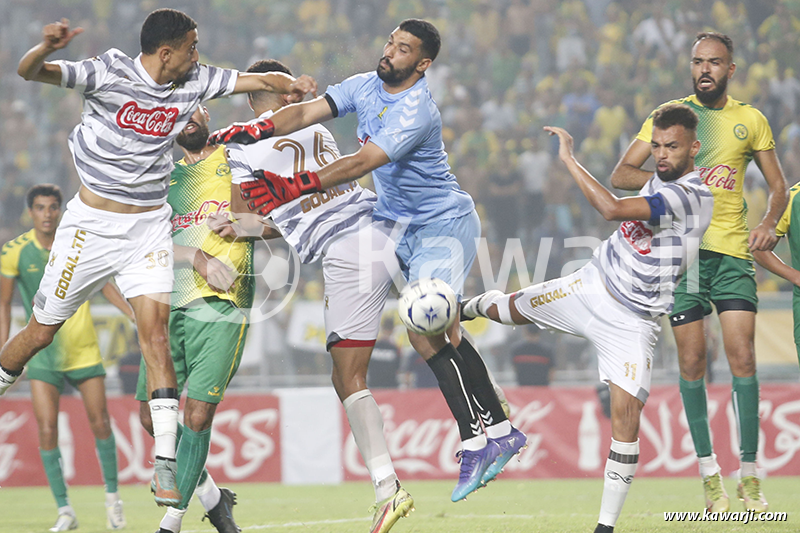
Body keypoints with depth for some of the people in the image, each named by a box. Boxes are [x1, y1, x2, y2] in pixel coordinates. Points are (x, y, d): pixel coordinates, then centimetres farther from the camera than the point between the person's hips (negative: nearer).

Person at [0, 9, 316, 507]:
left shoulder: (194, 82, 1)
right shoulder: (108, 73, -12)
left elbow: (258, 79, 5)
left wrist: (291, 84, -16)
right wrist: (47, 48, -41)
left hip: (150, 227, 2)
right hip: (91, 223, -2)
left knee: (155, 330, -13)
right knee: (41, 332, 3)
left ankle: (168, 467, -15)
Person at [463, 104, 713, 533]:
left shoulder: (689, 196, -28)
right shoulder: (661, 178, -1)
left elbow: (612, 208, -39)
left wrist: (569, 158, -33)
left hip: (632, 322, -7)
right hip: (591, 286, 7)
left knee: (626, 413, -16)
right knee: (509, 310, 21)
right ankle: (473, 306, 59)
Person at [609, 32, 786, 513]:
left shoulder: (751, 120, 10)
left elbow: (779, 186, 16)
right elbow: (620, 175, 5)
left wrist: (770, 224, -4)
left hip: (732, 251, 0)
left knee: (742, 357, -9)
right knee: (692, 361, -1)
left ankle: (750, 474, -2)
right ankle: (709, 473, 9)